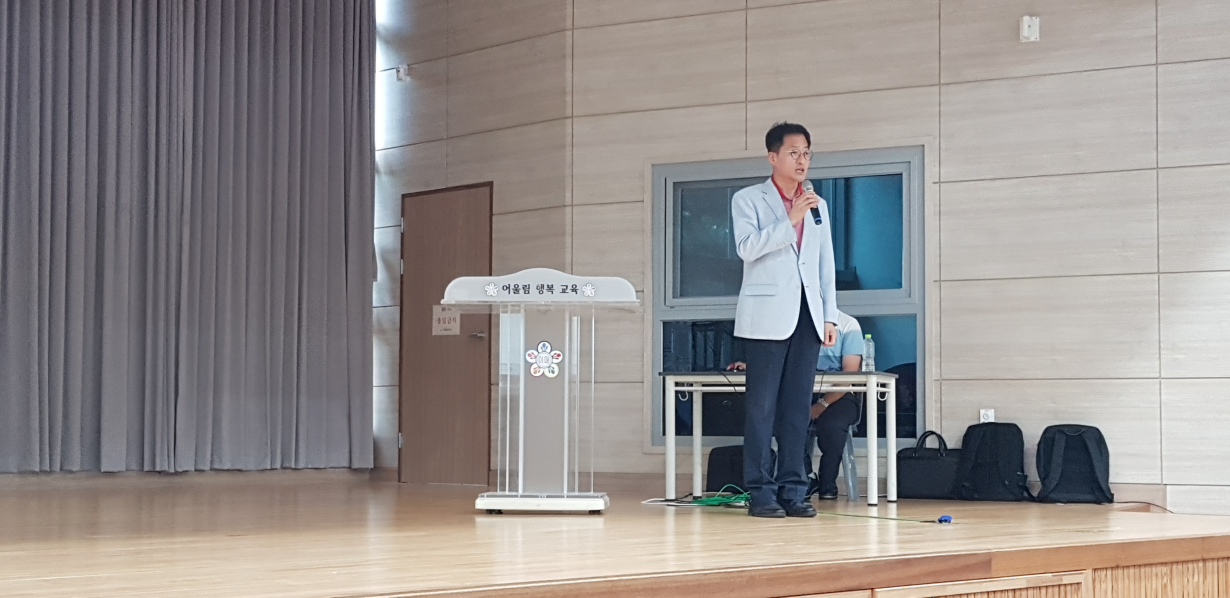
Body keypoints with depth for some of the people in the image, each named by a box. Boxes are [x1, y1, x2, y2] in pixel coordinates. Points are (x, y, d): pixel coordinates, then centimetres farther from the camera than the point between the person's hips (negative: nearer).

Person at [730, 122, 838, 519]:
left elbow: (826, 265, 16)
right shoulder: (748, 200, 4)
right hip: (768, 316, -4)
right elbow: (747, 247, -12)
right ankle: (760, 491, -2)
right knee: (762, 405, -4)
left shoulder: (817, 207, 18)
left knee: (797, 406, 3)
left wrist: (830, 317, 9)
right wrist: (790, 220, -17)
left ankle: (792, 489, 6)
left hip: (807, 316, 4)